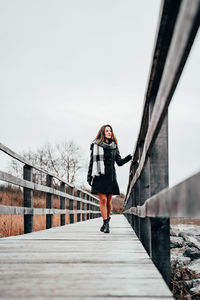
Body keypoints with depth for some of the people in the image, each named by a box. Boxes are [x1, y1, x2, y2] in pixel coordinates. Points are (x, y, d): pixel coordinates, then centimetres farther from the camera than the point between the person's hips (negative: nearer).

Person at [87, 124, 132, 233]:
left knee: (108, 201, 5)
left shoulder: (114, 146, 13)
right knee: (103, 200, -9)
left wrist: (129, 157, -7)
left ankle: (106, 222, 22)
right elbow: (92, 162, 5)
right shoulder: (96, 145, 4)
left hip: (110, 176, 3)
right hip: (99, 176, -3)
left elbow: (119, 162, 11)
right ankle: (106, 224, -8)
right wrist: (89, 176, 0)